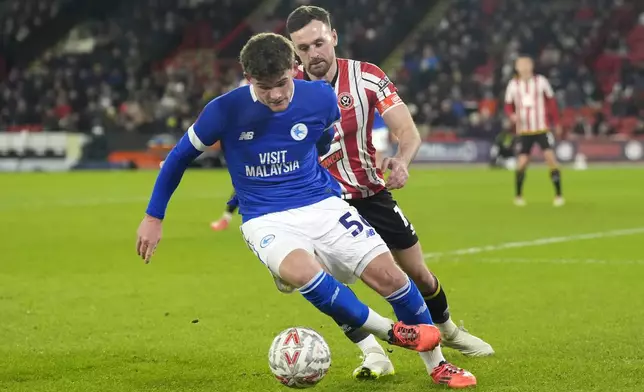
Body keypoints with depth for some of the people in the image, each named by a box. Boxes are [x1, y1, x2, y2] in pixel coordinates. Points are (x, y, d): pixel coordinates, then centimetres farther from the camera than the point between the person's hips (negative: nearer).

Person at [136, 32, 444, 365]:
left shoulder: (321, 99, -6)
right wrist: (153, 217, 5)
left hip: (322, 206, 3)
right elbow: (180, 156, 2)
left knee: (387, 274, -14)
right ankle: (391, 332, -18)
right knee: (300, 270, -36)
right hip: (266, 221, -2)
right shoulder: (224, 110, -13)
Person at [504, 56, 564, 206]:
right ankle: (518, 196, 15)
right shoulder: (513, 85, 1)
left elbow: (551, 102, 6)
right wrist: (512, 115, -16)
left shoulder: (541, 81, -2)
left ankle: (558, 195, -5)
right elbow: (508, 106, 7)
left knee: (550, 157, -11)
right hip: (523, 130, 1)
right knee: (522, 162, -4)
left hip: (542, 128, -1)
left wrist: (556, 123, 5)